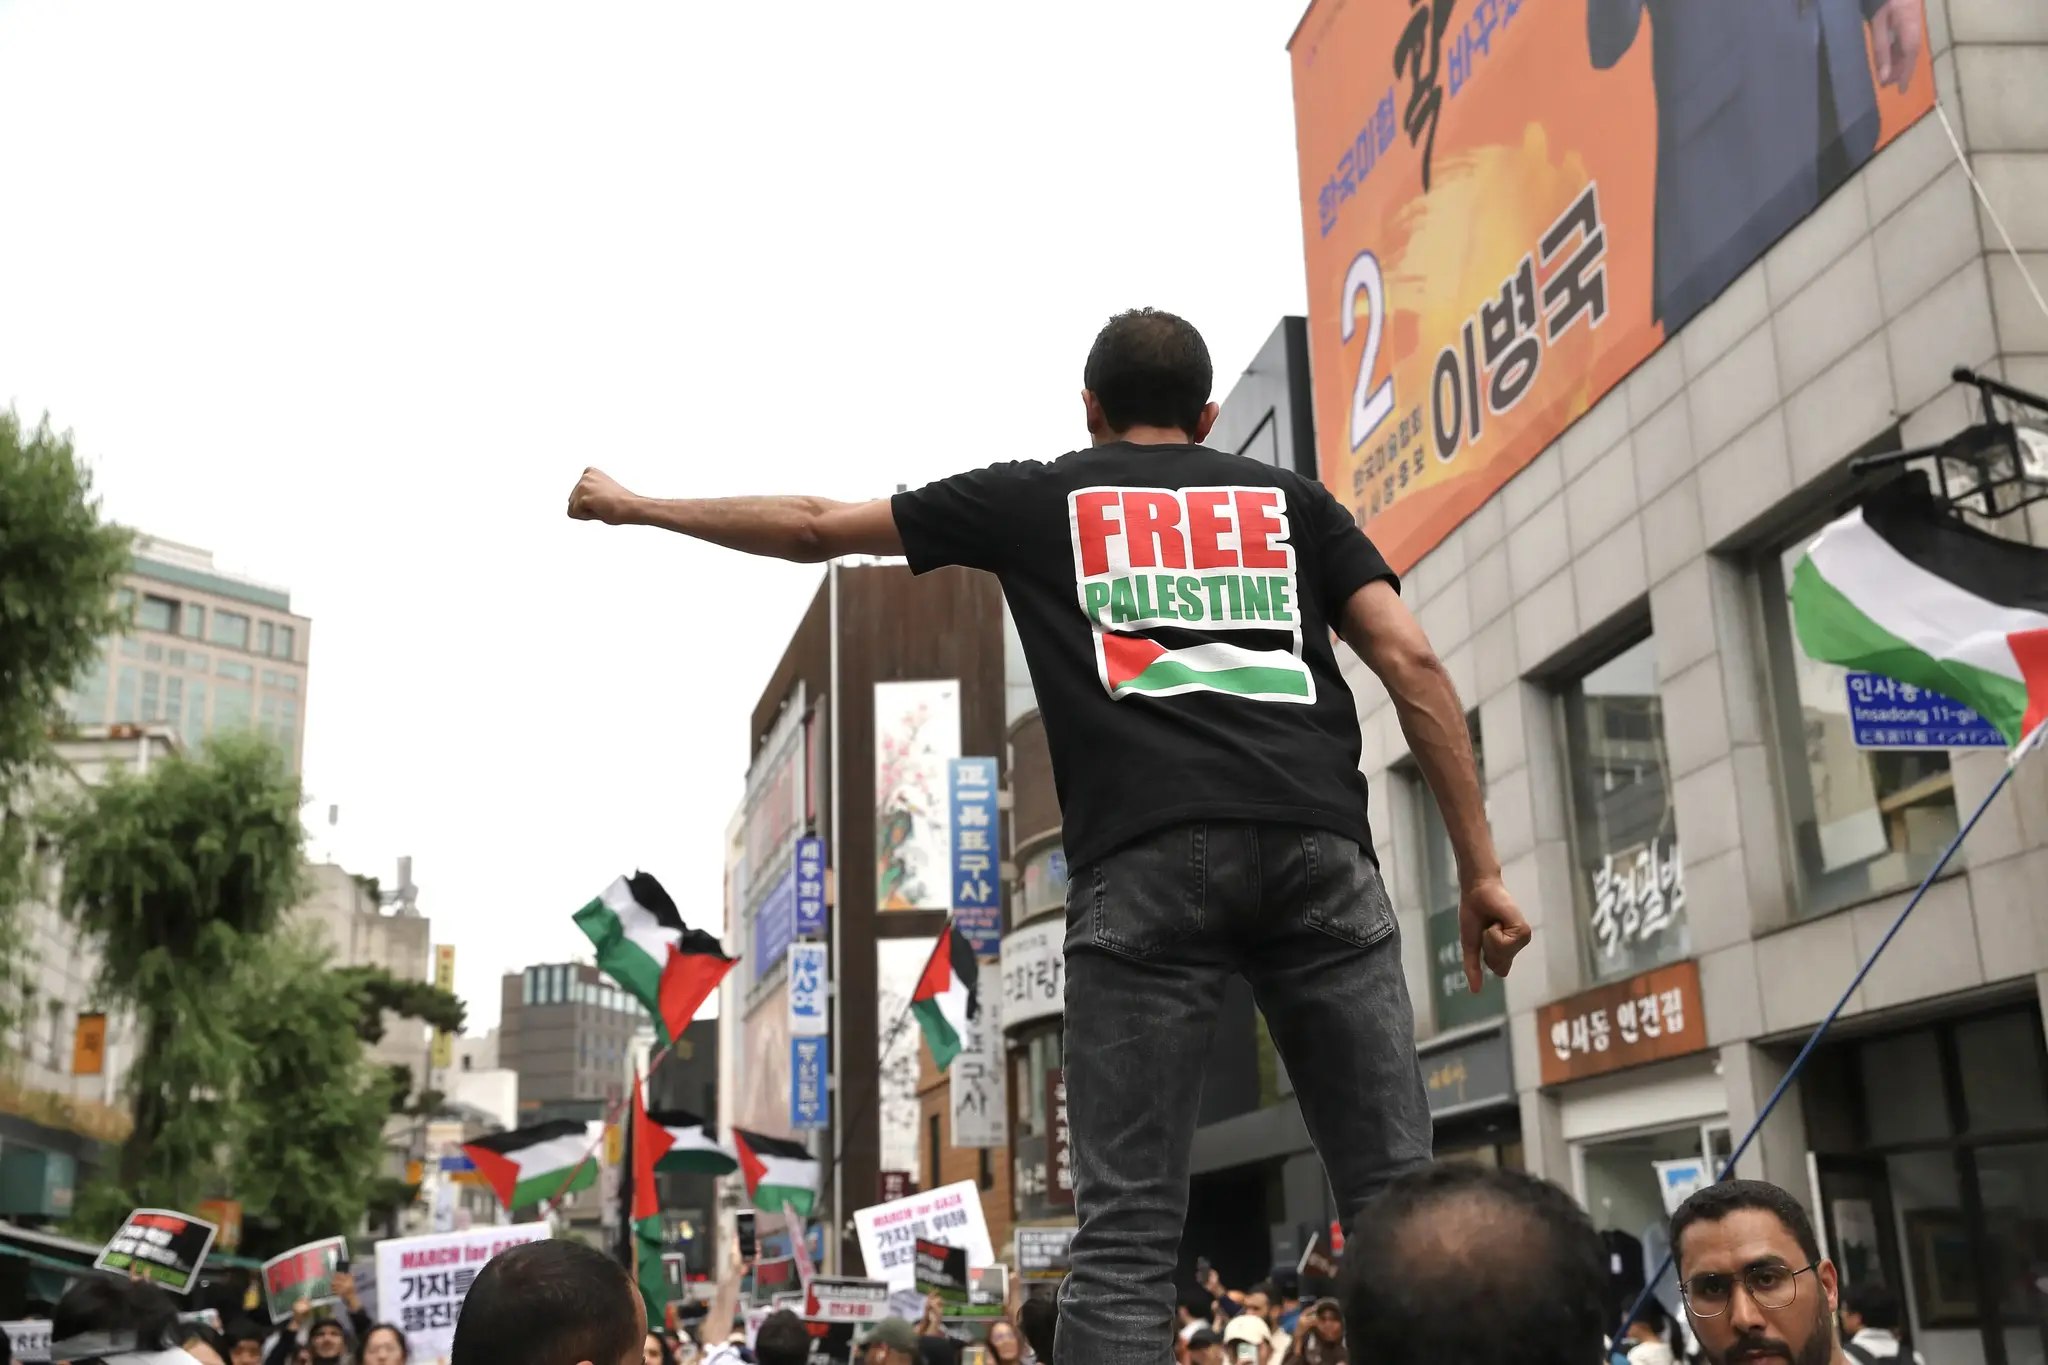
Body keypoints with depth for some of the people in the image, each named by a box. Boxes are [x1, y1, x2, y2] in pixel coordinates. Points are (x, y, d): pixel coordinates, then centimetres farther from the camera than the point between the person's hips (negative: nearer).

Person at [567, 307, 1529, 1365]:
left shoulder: (1041, 497, 23)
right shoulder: (1290, 497, 26)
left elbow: (813, 528, 29)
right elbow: (1412, 663, 13)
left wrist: (636, 508, 43)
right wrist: (1481, 871, 14)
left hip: (1148, 856, -2)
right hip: (1317, 849, 2)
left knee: (1128, 1230, -2)